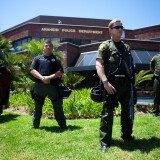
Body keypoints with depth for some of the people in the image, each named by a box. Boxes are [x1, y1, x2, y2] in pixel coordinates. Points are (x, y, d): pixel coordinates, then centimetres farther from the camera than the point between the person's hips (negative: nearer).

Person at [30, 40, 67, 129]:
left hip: (53, 86, -1)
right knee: (38, 106, 11)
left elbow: (60, 72, 0)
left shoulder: (56, 59, 9)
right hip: (39, 85, 2)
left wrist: (50, 77, -13)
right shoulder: (37, 58, 13)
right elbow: (32, 70, 2)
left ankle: (63, 125, 10)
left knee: (58, 106, 1)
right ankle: (35, 125, 23)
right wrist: (42, 78, -13)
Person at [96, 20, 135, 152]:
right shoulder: (105, 46, -1)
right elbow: (99, 64, -11)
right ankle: (105, 142, 5)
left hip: (126, 85, 6)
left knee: (128, 112, 15)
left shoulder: (126, 47, 17)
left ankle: (127, 135, 32)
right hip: (112, 85, -6)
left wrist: (133, 80, 12)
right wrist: (105, 82, -23)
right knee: (107, 114, -3)